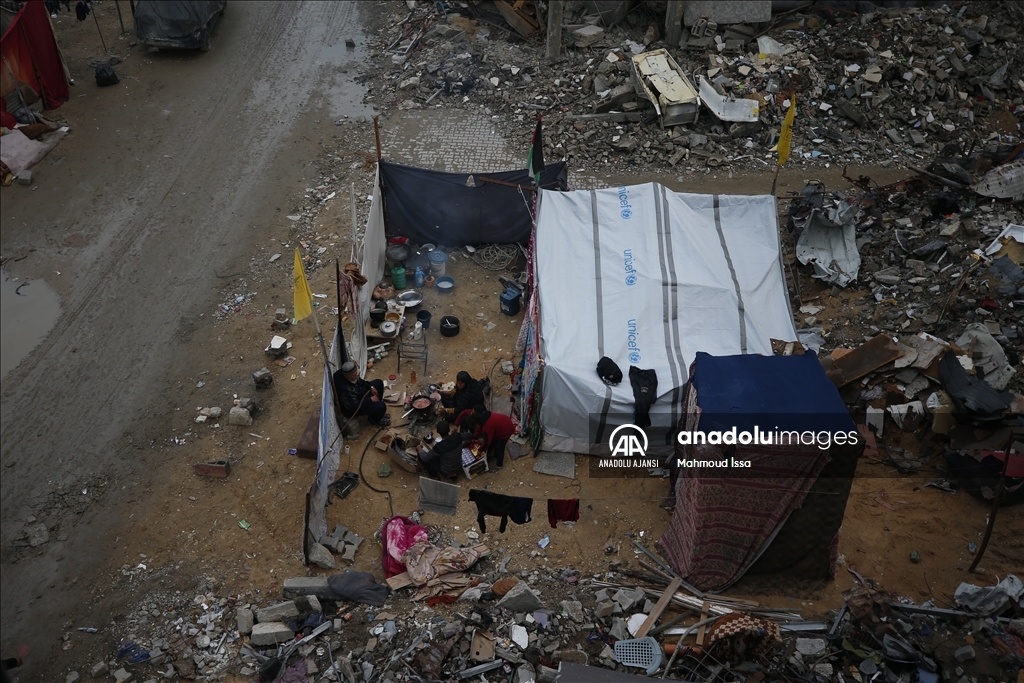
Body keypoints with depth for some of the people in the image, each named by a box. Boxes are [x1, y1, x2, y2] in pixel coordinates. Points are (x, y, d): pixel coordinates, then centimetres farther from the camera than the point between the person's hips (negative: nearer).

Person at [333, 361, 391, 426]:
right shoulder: (344, 389, -41)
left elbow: (360, 381, 7)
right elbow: (354, 406, -32)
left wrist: (371, 387, -4)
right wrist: (370, 400, -23)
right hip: (351, 408, -9)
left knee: (379, 383, 13)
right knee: (381, 406, -20)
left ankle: (378, 413, 25)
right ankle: (374, 420, 16)